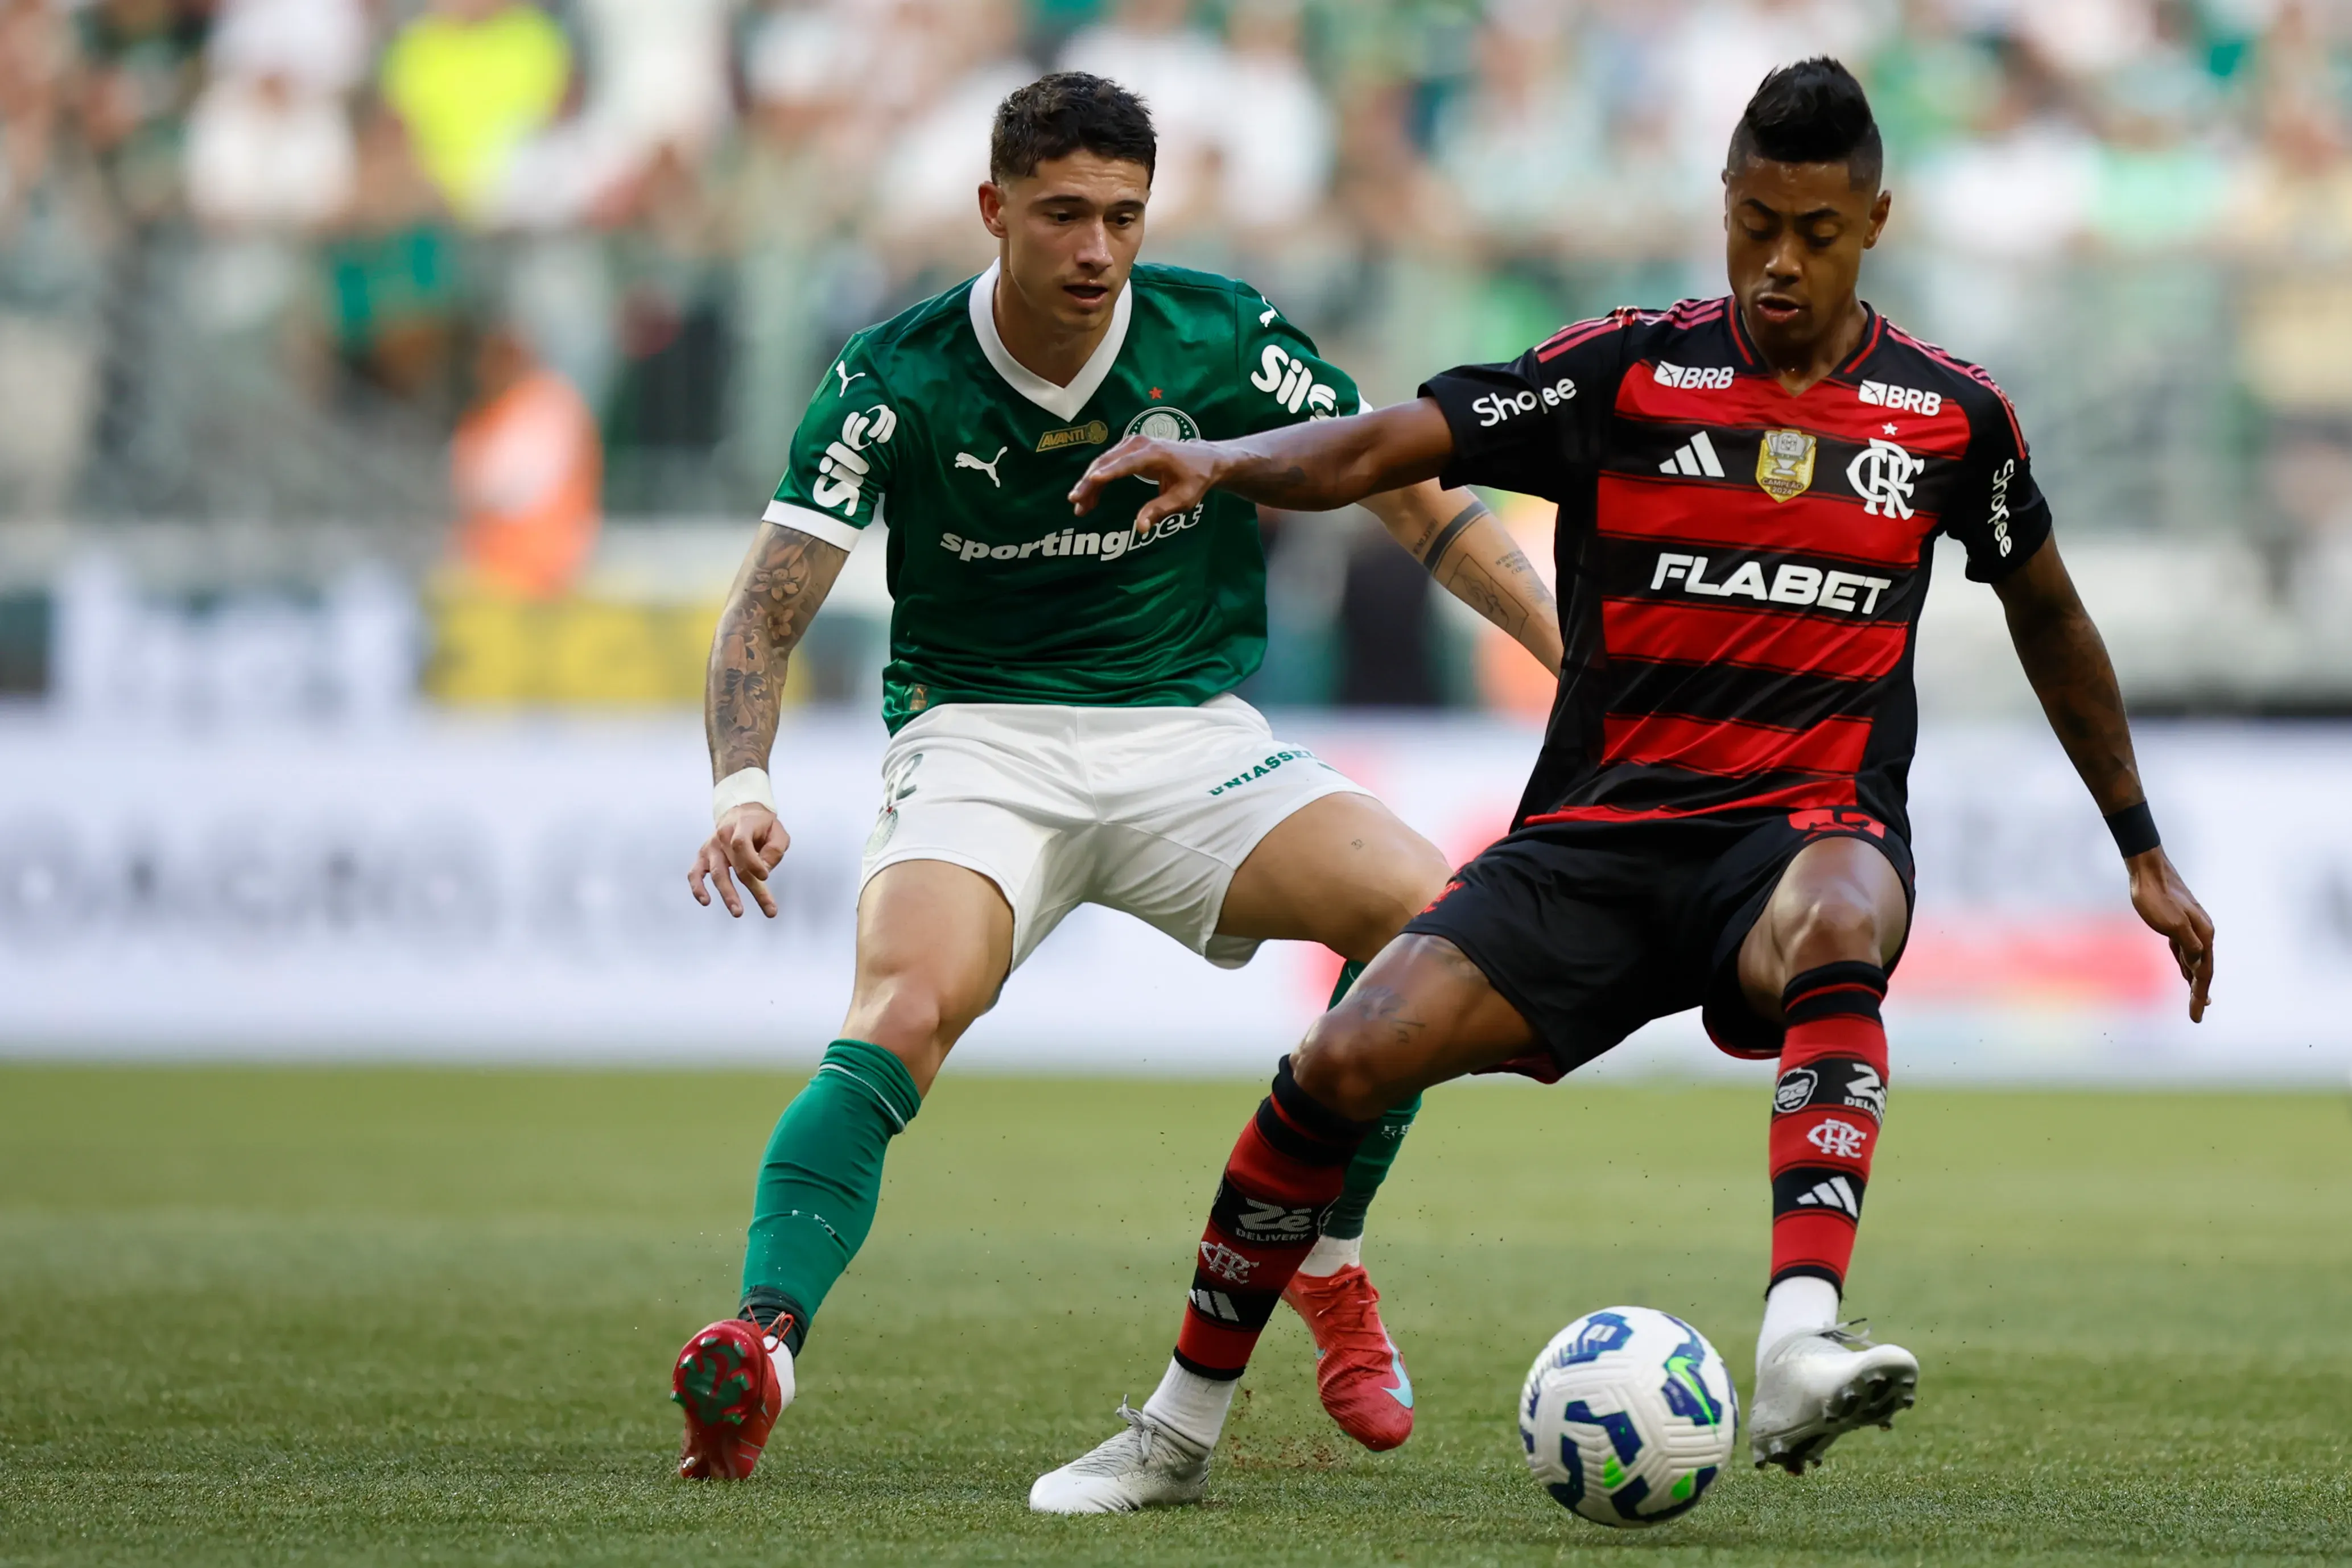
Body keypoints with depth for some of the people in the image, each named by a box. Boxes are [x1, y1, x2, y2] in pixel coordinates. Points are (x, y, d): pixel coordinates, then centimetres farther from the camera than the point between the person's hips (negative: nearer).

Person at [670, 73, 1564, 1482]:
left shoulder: (1220, 338, -6)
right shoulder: (896, 382, -10)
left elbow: (1413, 495, 3)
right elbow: (770, 610, -11)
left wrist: (1576, 651, -8)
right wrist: (743, 785, -30)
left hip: (1190, 735, 2)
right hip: (979, 742, -2)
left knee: (1424, 911, -22)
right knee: (904, 1010, -32)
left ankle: (1327, 1263, -2)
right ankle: (764, 1343, -42)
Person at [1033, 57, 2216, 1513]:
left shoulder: (1954, 415, 6)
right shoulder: (1623, 372, 1)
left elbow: (2052, 621, 22)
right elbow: (1376, 450, -7)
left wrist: (2147, 853, 27)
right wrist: (1218, 461, -28)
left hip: (1809, 828, -1)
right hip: (1596, 838, 1)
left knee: (1839, 927, -39)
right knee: (1343, 1061, -16)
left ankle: (1800, 1350, -56)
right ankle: (1178, 1434, 5)